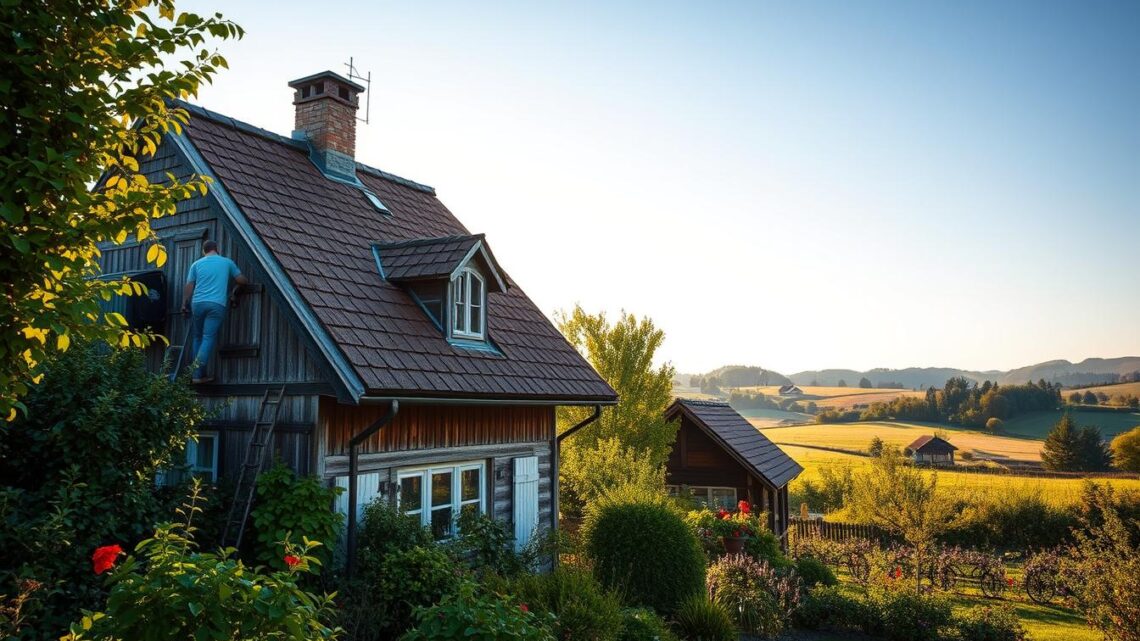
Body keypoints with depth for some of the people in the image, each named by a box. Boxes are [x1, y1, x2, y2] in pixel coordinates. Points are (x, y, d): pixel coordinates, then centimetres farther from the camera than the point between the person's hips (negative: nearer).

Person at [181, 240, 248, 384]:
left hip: (198, 303, 2)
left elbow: (189, 286, 11)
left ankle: (199, 373, 11)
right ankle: (198, 375, -16)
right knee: (208, 339, -6)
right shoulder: (227, 262, 11)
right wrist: (248, 280, 38)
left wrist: (184, 304, 20)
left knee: (198, 338, 14)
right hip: (217, 305, -2)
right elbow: (241, 280, 16)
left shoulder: (197, 264, 13)